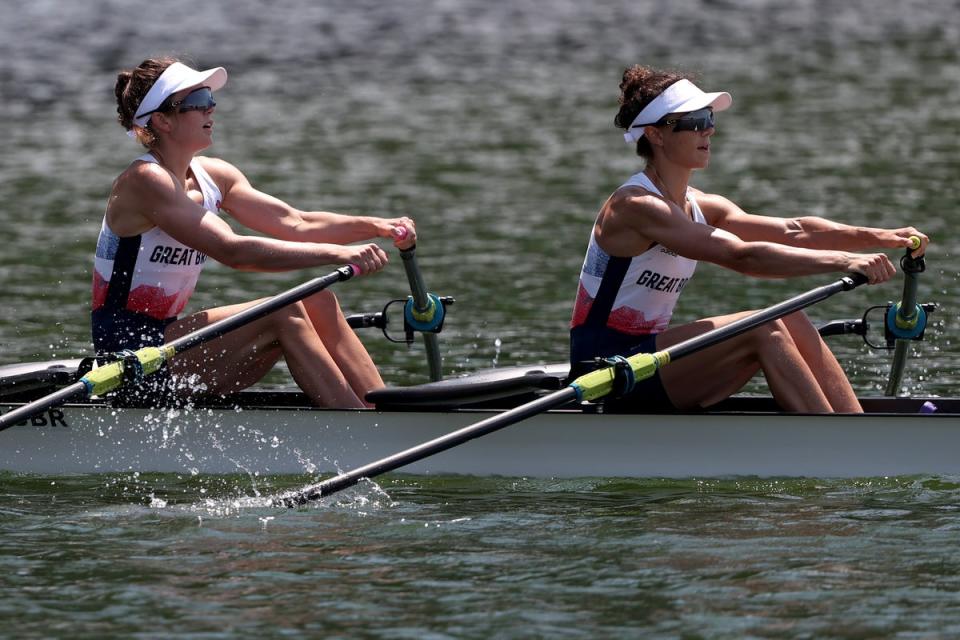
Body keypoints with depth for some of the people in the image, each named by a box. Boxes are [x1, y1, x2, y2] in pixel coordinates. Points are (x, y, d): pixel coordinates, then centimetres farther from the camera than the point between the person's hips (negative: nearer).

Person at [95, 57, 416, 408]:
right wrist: (335, 254, -32)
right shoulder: (146, 181, -18)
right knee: (283, 314, -23)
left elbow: (296, 224, 5)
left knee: (317, 302, -5)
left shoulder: (212, 176, 9)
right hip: (128, 350, -9)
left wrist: (376, 227, -11)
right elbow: (232, 250, -28)